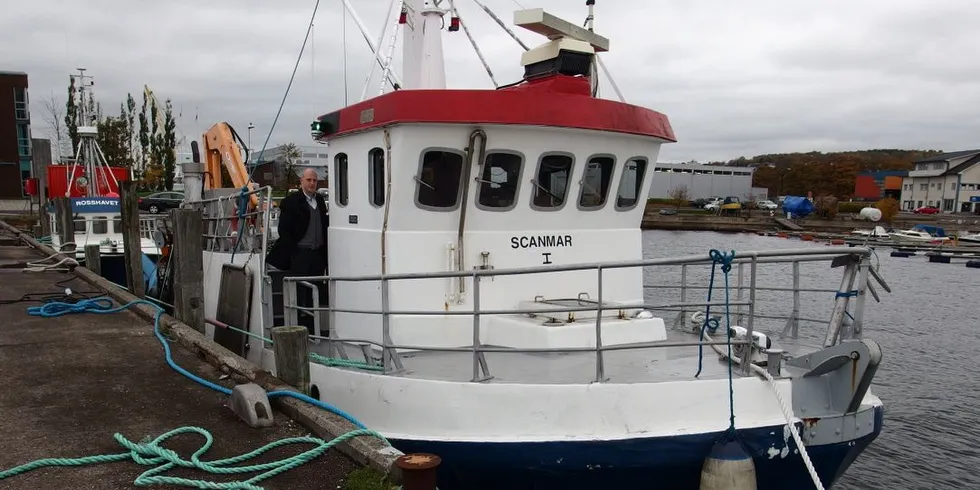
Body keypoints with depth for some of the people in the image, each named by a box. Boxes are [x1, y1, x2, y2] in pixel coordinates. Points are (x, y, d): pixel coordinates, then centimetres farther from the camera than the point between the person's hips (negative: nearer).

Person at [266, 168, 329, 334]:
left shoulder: (320, 200, 11)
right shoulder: (291, 201, -6)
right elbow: (284, 230, -8)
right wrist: (292, 251, -12)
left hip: (318, 253, 6)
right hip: (300, 253, -6)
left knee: (316, 292, 10)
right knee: (299, 293, -2)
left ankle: (312, 326, 18)